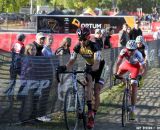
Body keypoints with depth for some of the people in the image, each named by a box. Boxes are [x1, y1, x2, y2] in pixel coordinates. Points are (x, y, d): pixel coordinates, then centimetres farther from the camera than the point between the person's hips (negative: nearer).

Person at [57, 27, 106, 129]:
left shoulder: (94, 46, -32)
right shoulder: (78, 47, -18)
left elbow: (97, 63, -42)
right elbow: (72, 61, -23)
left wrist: (91, 69, -63)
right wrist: (65, 67, -44)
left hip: (99, 67, -3)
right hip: (89, 66, 3)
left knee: (96, 92, -7)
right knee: (89, 82, -28)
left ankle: (92, 116, 1)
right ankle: (90, 108, -27)